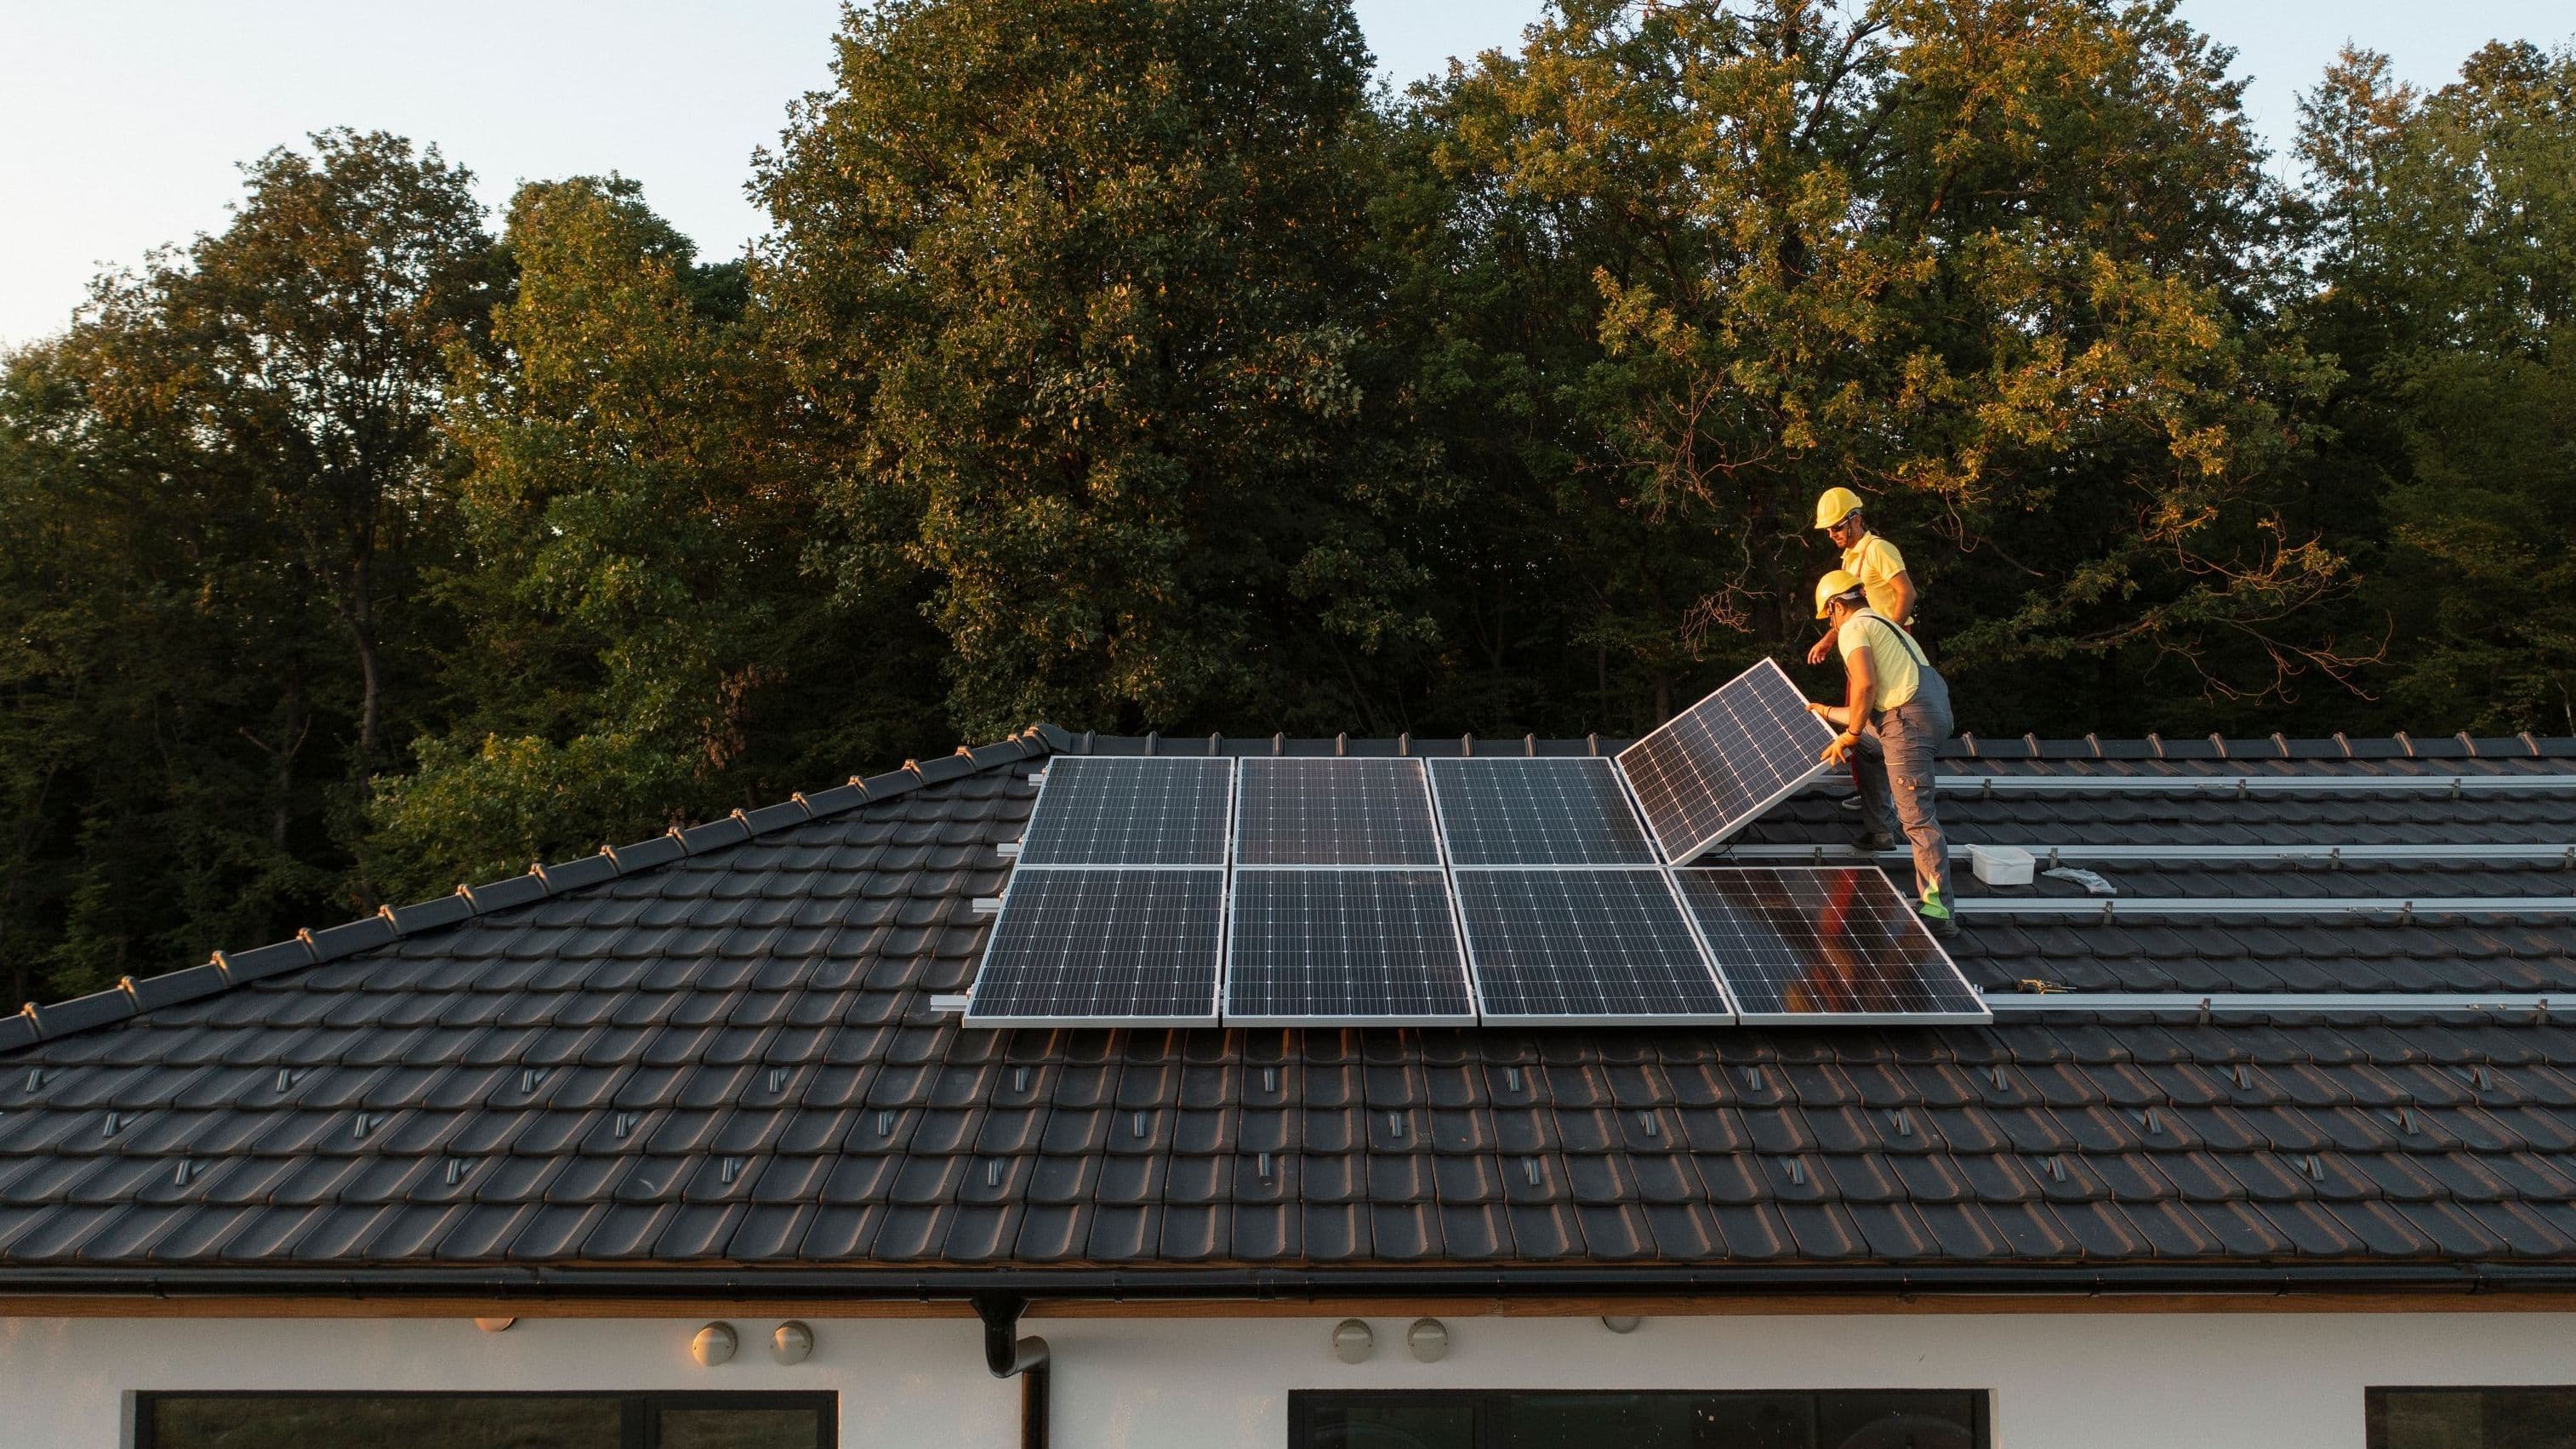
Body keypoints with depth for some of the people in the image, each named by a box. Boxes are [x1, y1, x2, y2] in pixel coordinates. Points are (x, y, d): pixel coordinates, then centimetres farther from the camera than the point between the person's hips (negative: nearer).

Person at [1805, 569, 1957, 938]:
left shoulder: (1854, 628, 0)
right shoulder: (1881, 624, 30)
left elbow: (1865, 685, -17)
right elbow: (1875, 703, 35)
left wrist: (1850, 734, -8)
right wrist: (1829, 713, 46)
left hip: (1911, 719, -10)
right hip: (1932, 709, 10)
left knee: (1916, 815, -12)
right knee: (1867, 746, 36)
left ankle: (1939, 912, -17)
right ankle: (1879, 831, 40)